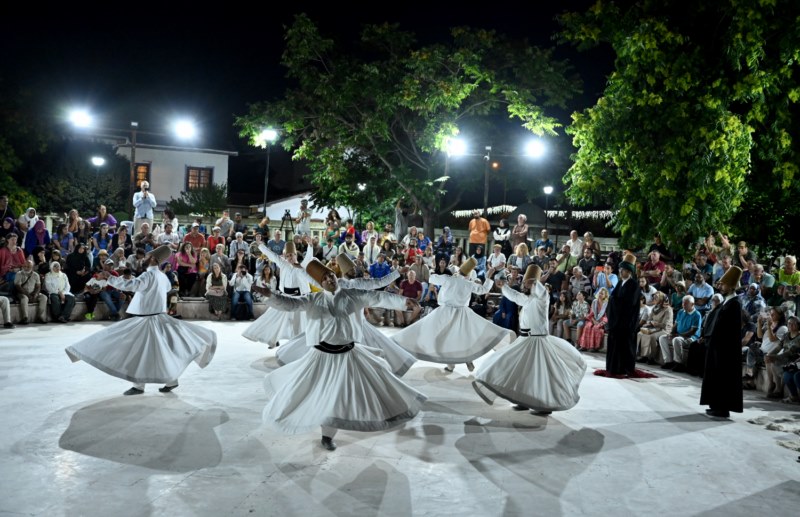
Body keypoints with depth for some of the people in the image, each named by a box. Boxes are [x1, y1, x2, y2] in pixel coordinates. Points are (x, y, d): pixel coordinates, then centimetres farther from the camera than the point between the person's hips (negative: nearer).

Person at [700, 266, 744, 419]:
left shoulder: (734, 304, -17)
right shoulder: (728, 302, 12)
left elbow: (733, 330, -20)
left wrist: (723, 347, -20)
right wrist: (714, 342, 17)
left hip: (726, 347, -10)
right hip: (720, 346, 10)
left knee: (723, 378, -3)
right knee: (718, 377, 14)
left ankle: (723, 409, 4)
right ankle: (718, 406, 21)